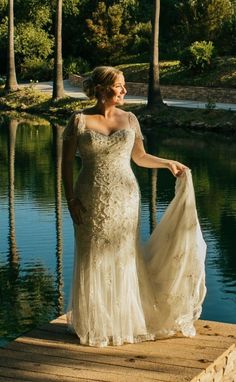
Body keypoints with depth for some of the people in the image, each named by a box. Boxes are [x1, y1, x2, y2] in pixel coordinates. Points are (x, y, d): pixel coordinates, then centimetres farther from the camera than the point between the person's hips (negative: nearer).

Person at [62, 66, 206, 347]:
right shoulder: (79, 120, -4)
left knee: (124, 259, 9)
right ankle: (93, 324, 22)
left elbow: (140, 157, 15)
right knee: (93, 261, 6)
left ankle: (124, 322, 25)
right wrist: (71, 200, -8)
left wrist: (168, 163, 1)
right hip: (91, 202, -2)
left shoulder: (129, 119, 4)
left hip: (125, 200, 2)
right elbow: (66, 163, -1)